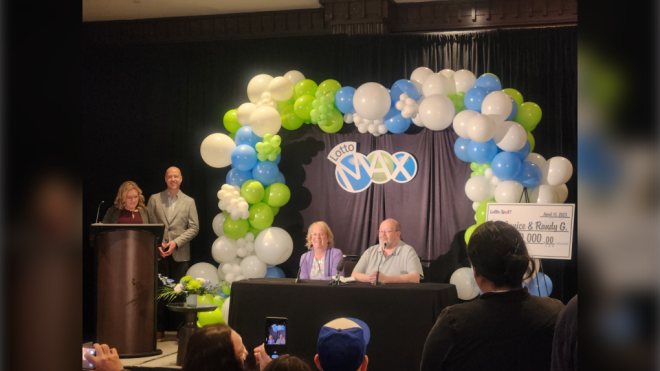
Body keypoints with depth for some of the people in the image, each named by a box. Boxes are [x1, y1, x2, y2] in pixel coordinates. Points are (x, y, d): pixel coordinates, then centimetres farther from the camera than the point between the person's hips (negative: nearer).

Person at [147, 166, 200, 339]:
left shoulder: (189, 202, 8)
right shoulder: (154, 199, 8)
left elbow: (194, 228, 2)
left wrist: (176, 242, -10)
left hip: (180, 254, 0)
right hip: (159, 253, 0)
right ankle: (160, 329, 8)